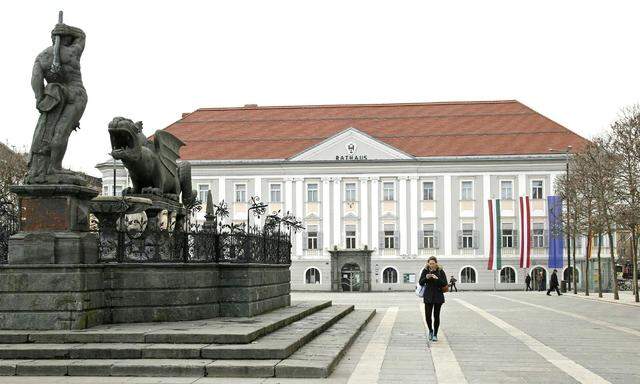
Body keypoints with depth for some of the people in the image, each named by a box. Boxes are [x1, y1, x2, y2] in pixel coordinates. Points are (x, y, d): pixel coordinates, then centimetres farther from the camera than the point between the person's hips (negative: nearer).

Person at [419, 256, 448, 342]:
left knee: (436, 316, 3)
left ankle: (435, 334, 16)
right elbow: (421, 283, -1)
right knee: (427, 316, -4)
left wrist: (437, 279, -22)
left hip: (438, 296, -1)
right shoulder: (425, 271, 0)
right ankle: (430, 331, 23)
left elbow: (445, 284, -7)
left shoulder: (440, 271, -3)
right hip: (428, 296, 1)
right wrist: (426, 278, -20)